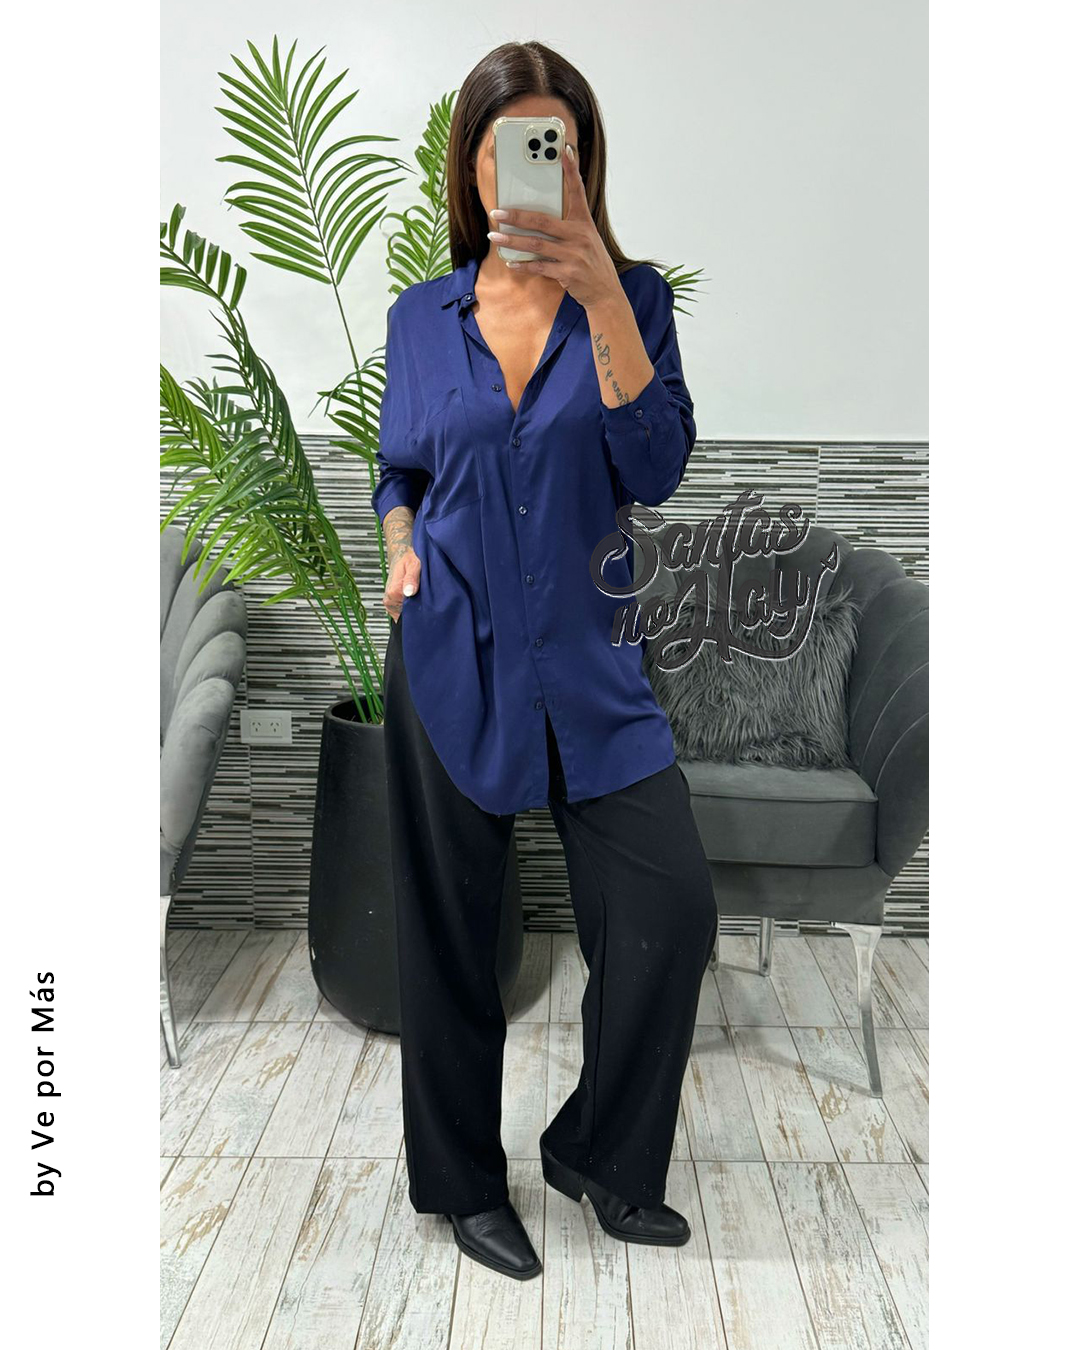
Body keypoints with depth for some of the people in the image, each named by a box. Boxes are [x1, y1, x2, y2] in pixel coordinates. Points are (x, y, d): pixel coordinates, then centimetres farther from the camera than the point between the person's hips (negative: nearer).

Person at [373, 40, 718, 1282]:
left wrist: (601, 294, -18)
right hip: (448, 657, 1)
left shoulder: (630, 296, 4)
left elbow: (656, 466, -11)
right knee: (449, 932, 8)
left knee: (673, 904, -6)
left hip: (588, 658, 0)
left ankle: (596, 1151, 23)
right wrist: (402, 553, -1)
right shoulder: (420, 316, 8)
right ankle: (463, 1182, 32)